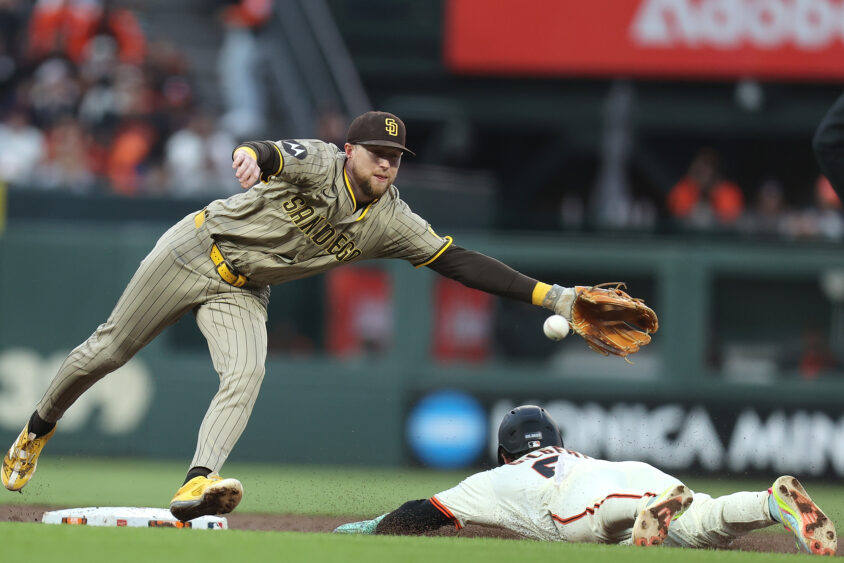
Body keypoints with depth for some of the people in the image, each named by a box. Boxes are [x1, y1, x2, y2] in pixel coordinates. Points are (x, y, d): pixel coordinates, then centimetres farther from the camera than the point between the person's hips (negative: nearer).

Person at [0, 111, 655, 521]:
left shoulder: (391, 222, -10)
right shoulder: (317, 162, -22)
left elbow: (460, 262, -11)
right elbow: (273, 154, -42)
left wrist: (556, 298, -18)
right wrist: (251, 156, -69)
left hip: (243, 291, 4)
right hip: (197, 248, -4)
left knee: (245, 377, -21)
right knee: (109, 350, 5)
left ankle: (198, 485, -35)